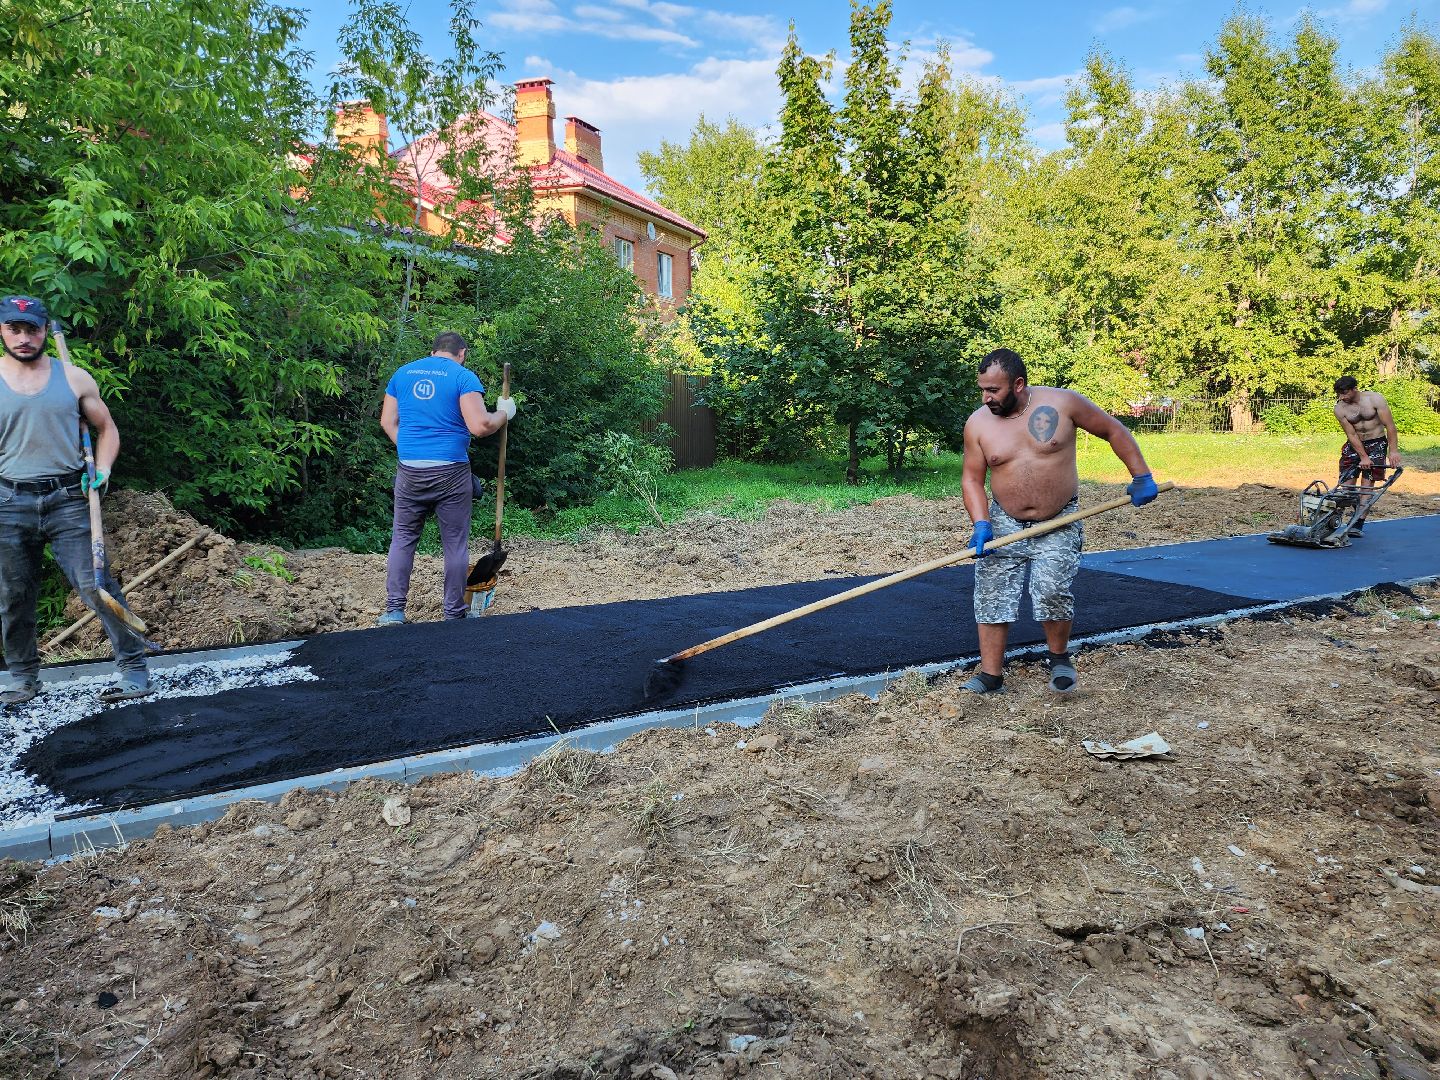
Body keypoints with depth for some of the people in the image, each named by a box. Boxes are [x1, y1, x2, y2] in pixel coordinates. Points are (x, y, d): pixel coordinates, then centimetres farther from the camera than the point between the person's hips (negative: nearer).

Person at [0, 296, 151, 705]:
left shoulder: (74, 378, 4)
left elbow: (107, 429, 14)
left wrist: (102, 470, -2)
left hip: (68, 498, -1)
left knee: (96, 585, -7)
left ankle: (135, 670, -3)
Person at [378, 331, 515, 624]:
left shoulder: (403, 373, 12)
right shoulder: (464, 377, -4)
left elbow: (388, 421, 12)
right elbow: (479, 426, -14)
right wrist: (504, 413, 4)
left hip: (409, 470, 4)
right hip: (450, 473, -4)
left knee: (402, 538, 13)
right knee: (455, 544, 6)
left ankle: (394, 610, 11)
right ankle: (454, 614, 12)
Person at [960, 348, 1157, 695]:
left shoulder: (1063, 403, -11)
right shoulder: (978, 423, -6)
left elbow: (1113, 430, 0)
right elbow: (972, 478, -2)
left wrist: (1141, 477, -3)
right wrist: (981, 525, -16)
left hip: (1060, 524, -2)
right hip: (1005, 523, 3)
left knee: (1052, 591, -17)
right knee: (992, 595, -3)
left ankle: (1059, 657, 11)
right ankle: (991, 674, 8)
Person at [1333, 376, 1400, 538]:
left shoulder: (1375, 399, -15)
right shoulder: (1339, 409, -10)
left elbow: (1390, 425, -16)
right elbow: (1351, 435, -11)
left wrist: (1393, 451, -22)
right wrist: (1363, 457, -17)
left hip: (1377, 443, -2)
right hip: (1354, 445, 2)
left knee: (1367, 482, -8)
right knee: (1346, 481, -7)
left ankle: (1359, 523, -12)